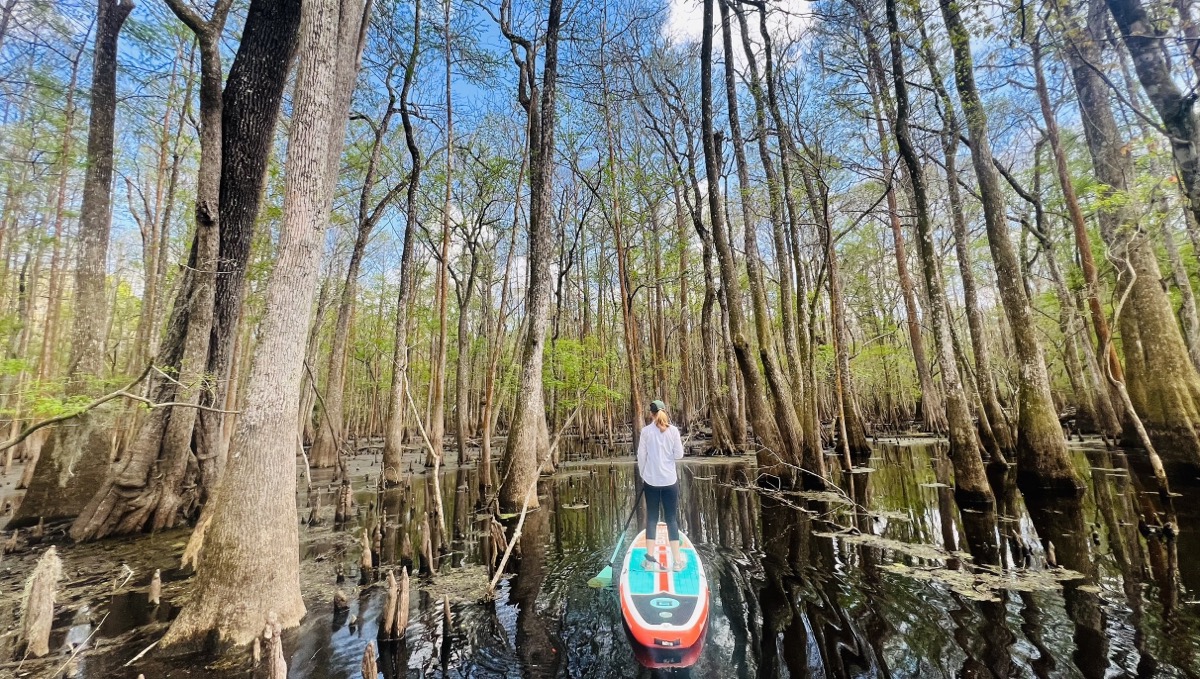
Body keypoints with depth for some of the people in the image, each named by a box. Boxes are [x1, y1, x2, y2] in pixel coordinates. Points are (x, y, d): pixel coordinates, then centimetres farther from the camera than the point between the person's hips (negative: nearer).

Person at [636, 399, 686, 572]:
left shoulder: (646, 431, -6)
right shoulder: (673, 430, -6)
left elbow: (641, 456, -2)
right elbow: (679, 455, -3)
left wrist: (642, 475, 11)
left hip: (651, 480, 0)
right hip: (670, 480, 0)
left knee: (652, 518, 9)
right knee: (671, 518, 9)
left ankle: (650, 559, 10)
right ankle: (677, 560, 14)